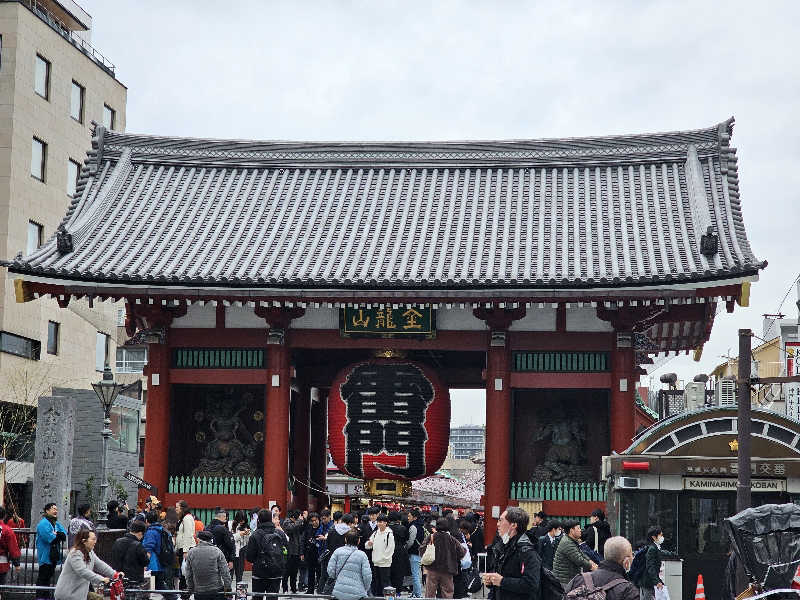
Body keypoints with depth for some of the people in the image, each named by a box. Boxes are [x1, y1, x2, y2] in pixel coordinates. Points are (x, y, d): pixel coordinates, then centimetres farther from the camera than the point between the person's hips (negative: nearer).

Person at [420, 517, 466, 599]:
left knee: (430, 593, 7)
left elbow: (421, 550, -10)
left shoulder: (431, 537, -6)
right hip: (447, 571, 0)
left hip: (433, 570, 0)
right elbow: (461, 552, -1)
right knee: (447, 593, 7)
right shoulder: (452, 540, -6)